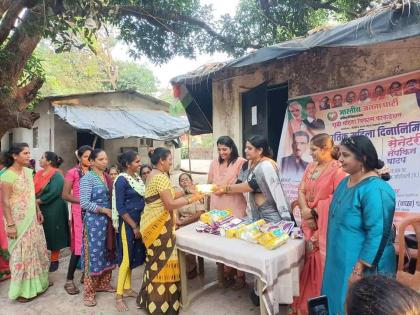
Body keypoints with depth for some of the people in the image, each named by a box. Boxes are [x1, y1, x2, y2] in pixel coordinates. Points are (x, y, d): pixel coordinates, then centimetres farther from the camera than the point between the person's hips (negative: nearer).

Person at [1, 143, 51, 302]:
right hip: (18, 220, -7)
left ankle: (38, 281, 34)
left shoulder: (28, 171, 5)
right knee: (21, 252, 4)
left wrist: (38, 211, 14)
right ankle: (22, 290, 19)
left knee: (36, 249, 17)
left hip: (32, 218, 7)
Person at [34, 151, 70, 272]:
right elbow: (34, 189, 9)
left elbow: (53, 193, -22)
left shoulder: (57, 176, -13)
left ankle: (54, 260, 18)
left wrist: (38, 201, -17)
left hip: (53, 211, -7)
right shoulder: (39, 173, 10)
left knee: (53, 235, 4)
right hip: (39, 210, 7)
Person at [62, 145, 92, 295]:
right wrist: (82, 201, -18)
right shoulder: (73, 172, -4)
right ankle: (69, 280, 11)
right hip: (80, 212, -4)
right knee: (79, 245, -2)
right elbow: (65, 195, -9)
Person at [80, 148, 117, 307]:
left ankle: (104, 284, 30)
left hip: (108, 220, 7)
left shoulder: (107, 176, 9)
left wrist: (112, 212, 0)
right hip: (94, 221, -7)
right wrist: (105, 210, -16)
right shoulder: (87, 178, -11)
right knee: (94, 255, 0)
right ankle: (89, 292, 13)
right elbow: (84, 203, -17)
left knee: (107, 253, 14)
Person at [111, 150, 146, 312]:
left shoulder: (137, 177, 7)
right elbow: (120, 208, -18)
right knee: (126, 258, 0)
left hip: (138, 220, 8)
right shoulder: (121, 180, -16)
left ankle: (127, 289, 31)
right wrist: (134, 227, -17)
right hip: (127, 222, -8)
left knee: (133, 256, 16)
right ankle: (119, 296, 13)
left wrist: (139, 224, 10)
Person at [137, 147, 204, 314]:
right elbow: (169, 204, -20)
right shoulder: (161, 176, -17)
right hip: (159, 225, -10)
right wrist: (190, 199, -15)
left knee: (155, 261, 18)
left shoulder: (151, 175, 13)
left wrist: (180, 194, 14)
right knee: (162, 262, 1)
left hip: (152, 222, 10)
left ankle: (150, 299, 30)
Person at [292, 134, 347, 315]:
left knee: (323, 264, -1)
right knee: (309, 263, 14)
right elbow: (301, 191, 8)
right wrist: (304, 210, -10)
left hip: (326, 226, -7)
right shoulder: (310, 168, 10)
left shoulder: (337, 169, -13)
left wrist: (314, 211, -12)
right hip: (309, 222, 7)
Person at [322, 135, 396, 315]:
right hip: (341, 260, 8)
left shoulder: (375, 189, -22)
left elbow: (377, 235, -25)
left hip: (359, 264, -8)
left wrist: (359, 270, -24)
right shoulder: (345, 182, 6)